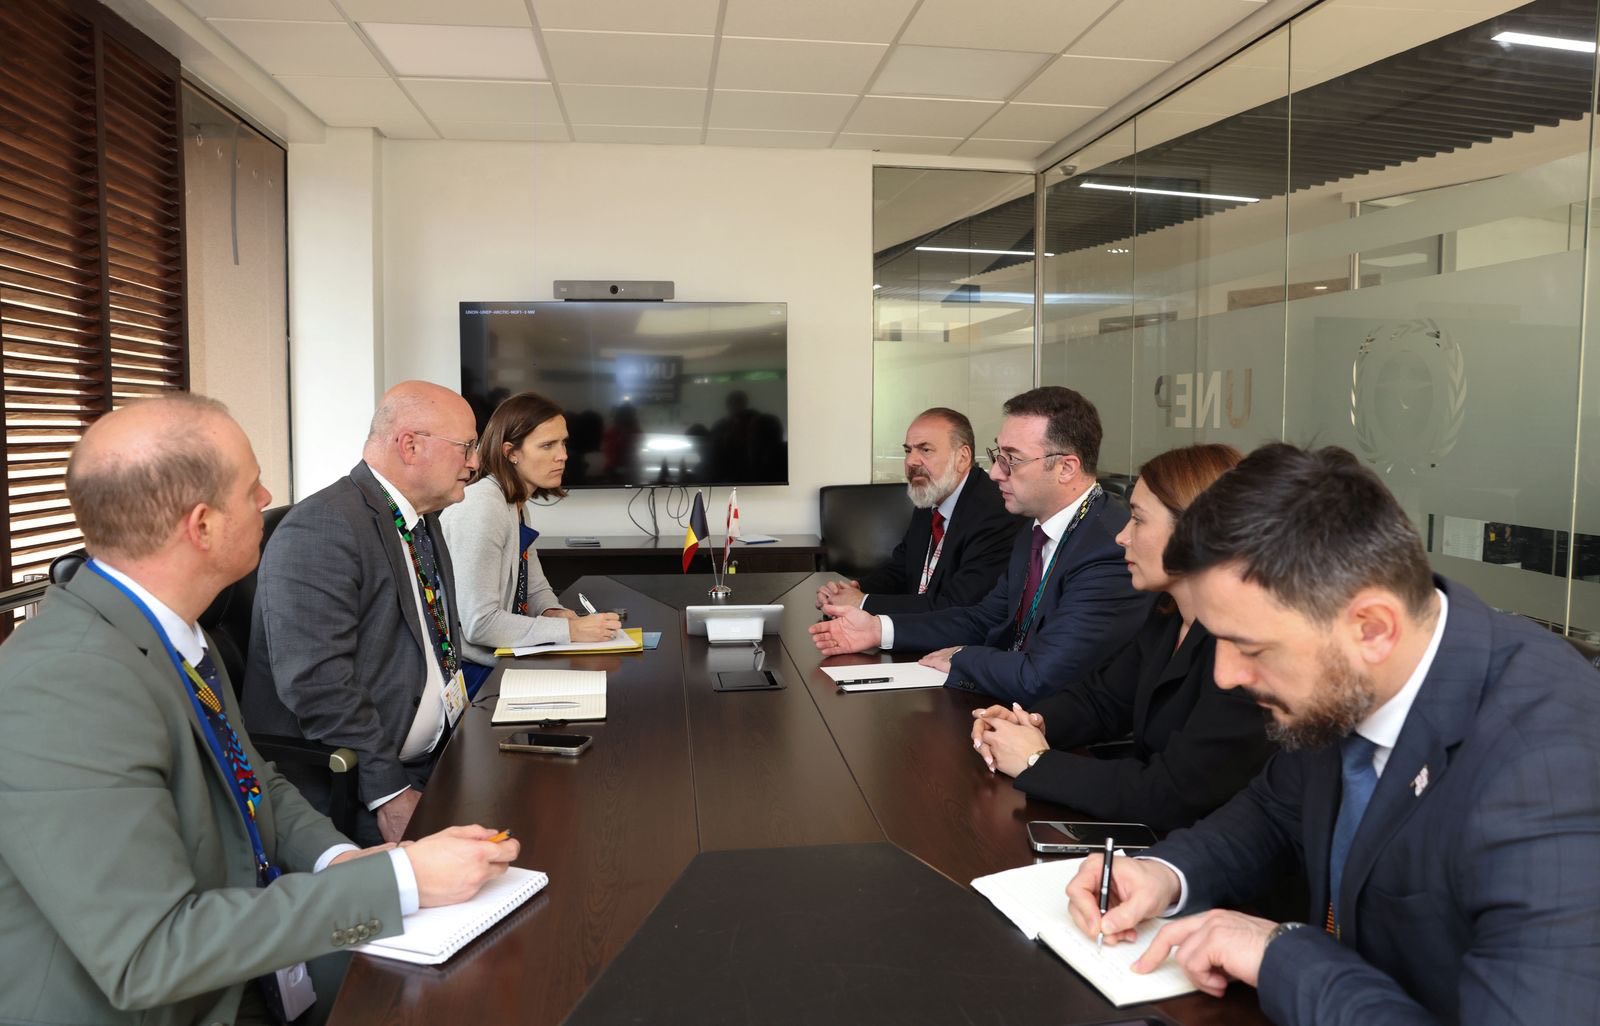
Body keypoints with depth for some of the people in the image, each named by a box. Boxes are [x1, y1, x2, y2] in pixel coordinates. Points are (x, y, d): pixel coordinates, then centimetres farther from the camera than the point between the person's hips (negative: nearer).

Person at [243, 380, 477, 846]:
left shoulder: (422, 520, 13)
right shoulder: (320, 528, -17)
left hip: (433, 762, 8)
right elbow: (316, 682, -23)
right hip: (349, 788, -8)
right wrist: (389, 792, -21)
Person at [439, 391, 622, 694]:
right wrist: (571, 629, -22)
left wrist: (553, 613, -4)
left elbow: (535, 588, 18)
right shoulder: (481, 509, -20)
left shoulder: (519, 504, 9)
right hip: (472, 672, -9)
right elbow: (478, 624, -23)